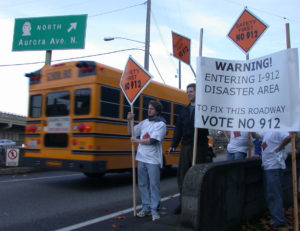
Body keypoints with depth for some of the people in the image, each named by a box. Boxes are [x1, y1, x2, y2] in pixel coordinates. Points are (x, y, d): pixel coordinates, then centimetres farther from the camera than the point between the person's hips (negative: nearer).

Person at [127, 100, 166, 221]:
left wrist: (137, 141, -8)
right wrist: (129, 121, 2)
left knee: (154, 185, 0)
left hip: (153, 160, -6)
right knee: (143, 184, 11)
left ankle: (154, 209, 9)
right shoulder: (144, 122, 12)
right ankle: (146, 208, 22)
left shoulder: (161, 124, -5)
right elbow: (132, 132, 18)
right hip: (141, 158, 6)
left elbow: (153, 140, -16)